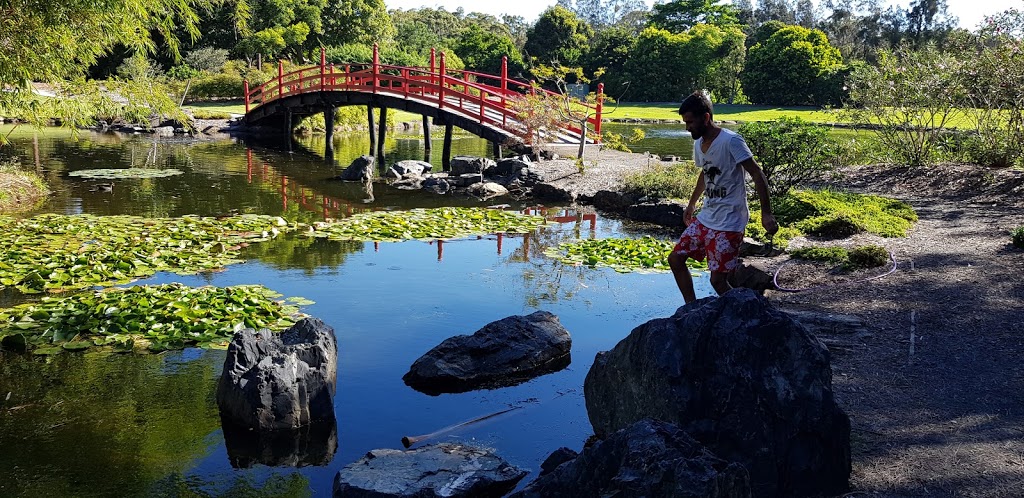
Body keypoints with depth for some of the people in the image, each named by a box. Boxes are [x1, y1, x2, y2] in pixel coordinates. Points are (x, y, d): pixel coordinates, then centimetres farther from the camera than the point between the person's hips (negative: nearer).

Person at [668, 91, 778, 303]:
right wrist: (691, 204, 33)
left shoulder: (730, 141, -18)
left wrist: (766, 214, -24)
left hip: (728, 224, -9)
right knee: (675, 258, 8)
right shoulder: (698, 144, 8)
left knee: (718, 280, -9)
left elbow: (757, 175, -19)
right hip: (705, 218, 9)